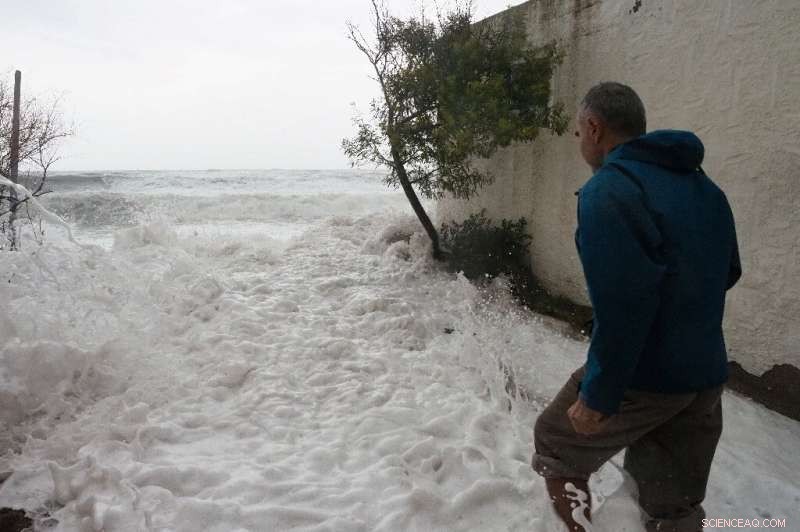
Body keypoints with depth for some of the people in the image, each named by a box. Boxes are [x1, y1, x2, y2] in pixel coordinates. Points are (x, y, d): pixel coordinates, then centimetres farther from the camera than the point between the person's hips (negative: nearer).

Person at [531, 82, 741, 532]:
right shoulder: (706, 188, 10)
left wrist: (597, 395, -19)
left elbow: (620, 307, -25)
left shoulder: (609, 190, -18)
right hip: (706, 375, 8)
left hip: (642, 378, -8)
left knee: (557, 446, 17)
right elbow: (727, 274, 19)